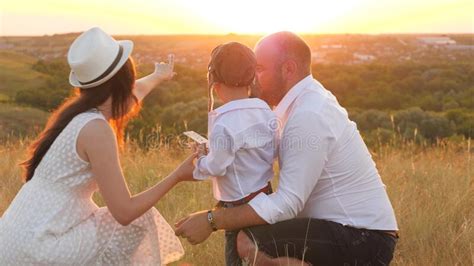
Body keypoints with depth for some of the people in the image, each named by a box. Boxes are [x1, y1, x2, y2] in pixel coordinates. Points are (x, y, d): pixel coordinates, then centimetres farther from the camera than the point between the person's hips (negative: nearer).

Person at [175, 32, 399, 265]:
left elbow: (287, 203, -24)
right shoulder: (308, 100, 9)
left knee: (250, 243, -25)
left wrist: (211, 220, -21)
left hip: (363, 238, -10)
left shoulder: (308, 116, -21)